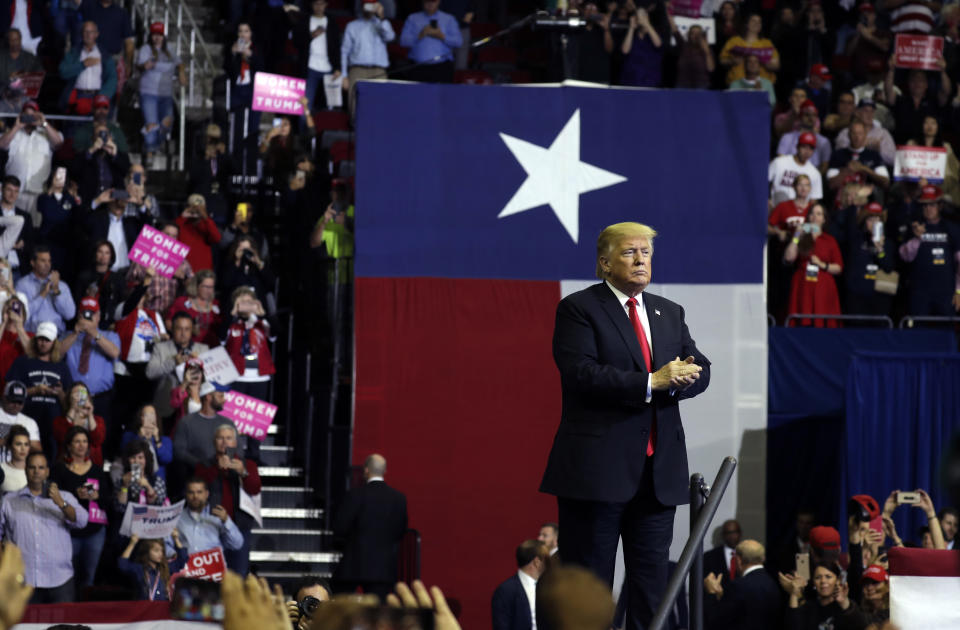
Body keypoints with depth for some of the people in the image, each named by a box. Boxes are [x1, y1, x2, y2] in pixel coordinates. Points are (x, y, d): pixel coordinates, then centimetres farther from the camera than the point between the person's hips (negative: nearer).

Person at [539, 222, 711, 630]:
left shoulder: (670, 314, 17)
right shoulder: (579, 309, -3)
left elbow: (701, 370, 9)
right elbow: (581, 375, -17)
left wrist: (680, 378, -15)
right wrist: (651, 382, -21)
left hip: (659, 470, 6)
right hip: (598, 469, -6)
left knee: (652, 581, 8)